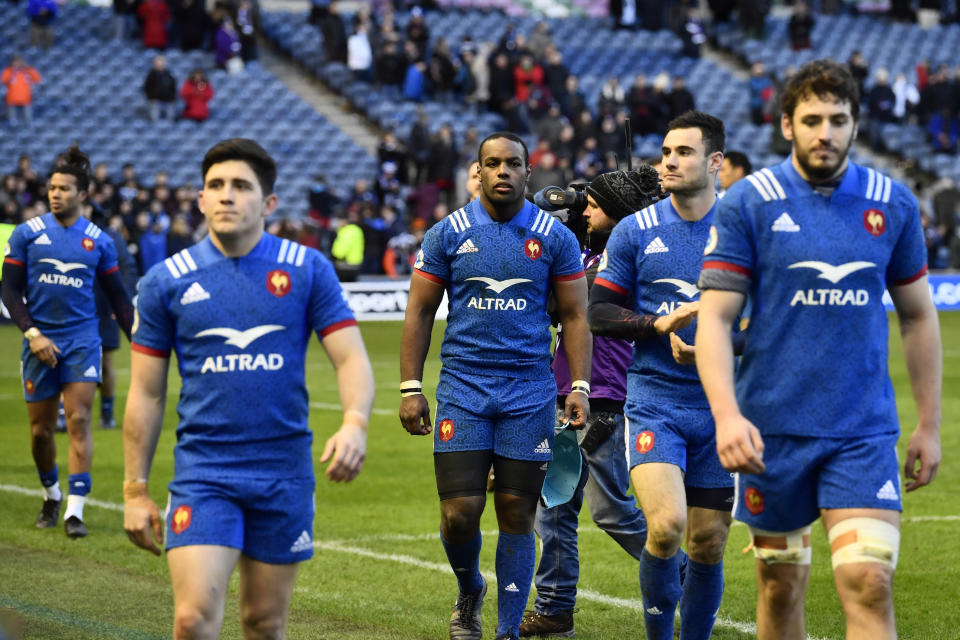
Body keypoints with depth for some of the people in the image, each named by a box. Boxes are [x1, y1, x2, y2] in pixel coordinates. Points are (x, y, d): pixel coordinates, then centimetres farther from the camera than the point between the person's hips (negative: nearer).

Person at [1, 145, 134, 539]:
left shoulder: (99, 241, 4)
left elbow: (118, 297, 11)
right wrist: (32, 334, -11)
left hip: (82, 340, 0)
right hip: (40, 341, 0)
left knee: (79, 420, -11)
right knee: (40, 429, 6)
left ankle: (74, 510, -11)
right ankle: (51, 497, 30)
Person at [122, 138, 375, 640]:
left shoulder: (307, 270, 1)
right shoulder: (166, 281, 2)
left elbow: (351, 358, -1)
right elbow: (146, 394, 7)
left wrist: (354, 423, -22)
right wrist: (135, 490, 5)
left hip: (285, 471, 1)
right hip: (202, 473, -1)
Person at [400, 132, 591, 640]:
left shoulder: (555, 238, 3)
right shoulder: (447, 234, 3)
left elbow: (574, 317, 7)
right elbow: (420, 313, 6)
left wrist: (580, 386, -3)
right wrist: (411, 388, 0)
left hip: (530, 392, 0)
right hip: (462, 389, 0)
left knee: (517, 516, 1)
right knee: (459, 513, -5)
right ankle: (469, 593, 25)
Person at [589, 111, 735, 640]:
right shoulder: (635, 231, 3)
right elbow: (599, 313, 5)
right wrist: (660, 324, -12)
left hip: (720, 407, 1)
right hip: (654, 401, -1)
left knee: (708, 545, 5)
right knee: (666, 525, -20)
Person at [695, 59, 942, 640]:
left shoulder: (893, 204, 4)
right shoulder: (749, 203, -3)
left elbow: (918, 315, 13)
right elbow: (714, 316, -6)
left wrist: (929, 425, 12)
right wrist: (727, 414, -19)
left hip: (864, 430, 1)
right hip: (772, 428, -1)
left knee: (869, 584, -12)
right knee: (781, 585, 9)